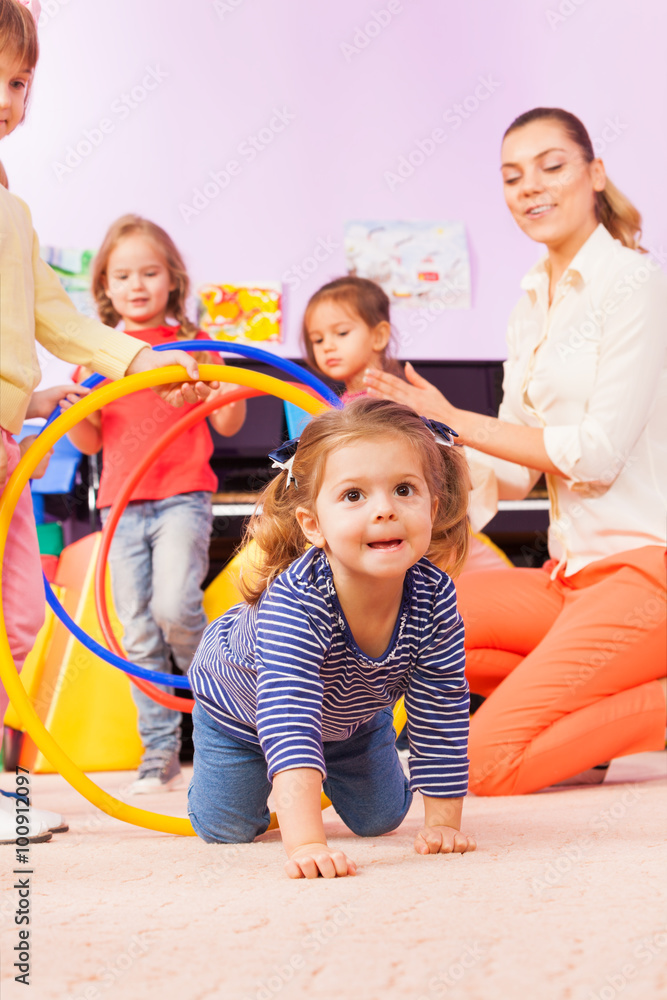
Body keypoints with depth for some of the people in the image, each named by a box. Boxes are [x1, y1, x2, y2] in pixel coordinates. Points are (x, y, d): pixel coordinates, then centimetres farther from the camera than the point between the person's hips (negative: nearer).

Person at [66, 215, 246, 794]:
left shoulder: (191, 344, 5)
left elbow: (227, 425, 5)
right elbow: (89, 442, 13)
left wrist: (236, 389, -15)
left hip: (182, 496, -3)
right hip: (121, 503, 3)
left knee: (175, 606, -22)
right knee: (139, 633, 1)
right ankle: (160, 754, 8)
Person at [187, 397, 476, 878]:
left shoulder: (435, 598, -35)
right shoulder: (294, 600, -49)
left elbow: (442, 713, -24)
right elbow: (288, 723, -57)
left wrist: (442, 823, -22)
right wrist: (307, 845, -66)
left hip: (352, 715, 4)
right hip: (239, 706, -3)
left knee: (382, 818, 15)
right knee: (225, 829, 5)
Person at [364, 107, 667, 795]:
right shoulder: (531, 307, 16)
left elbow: (596, 453, -15)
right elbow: (514, 475, 12)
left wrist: (453, 420, -9)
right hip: (575, 574, 8)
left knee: (486, 764, -18)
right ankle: (584, 722, 0)